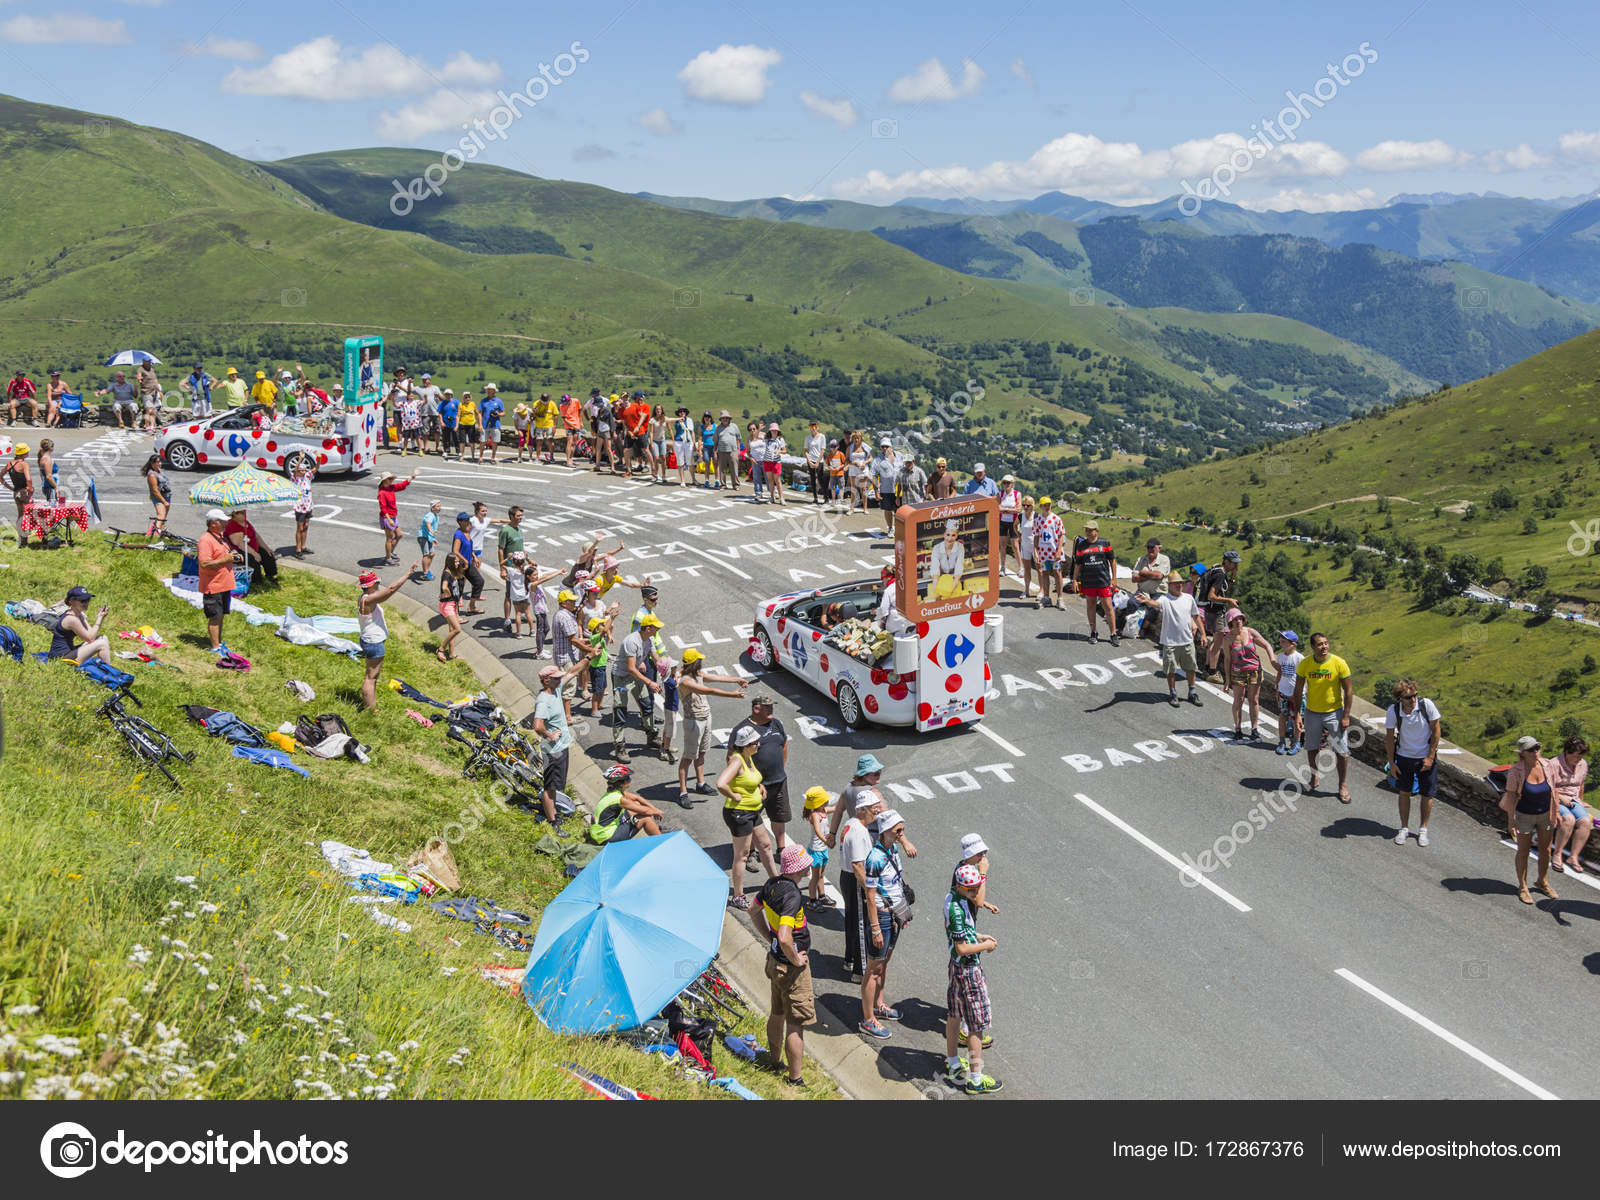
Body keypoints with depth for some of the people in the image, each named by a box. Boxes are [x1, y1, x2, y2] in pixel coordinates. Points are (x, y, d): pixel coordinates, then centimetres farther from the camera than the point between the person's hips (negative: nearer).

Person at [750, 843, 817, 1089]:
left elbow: (754, 912, 16)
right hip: (792, 967, -9)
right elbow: (785, 938, -37)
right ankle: (795, 1080, 11)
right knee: (796, 1025, 2)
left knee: (777, 1014, 25)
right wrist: (796, 959, -20)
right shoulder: (791, 895, -29)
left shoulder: (772, 884, -2)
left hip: (775, 960, 9)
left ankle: (775, 1060, 43)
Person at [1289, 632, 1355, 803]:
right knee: (1311, 749, 15)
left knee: (1342, 752, -1)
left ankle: (1342, 785, 16)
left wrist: (1346, 716, -11)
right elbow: (1298, 690, 1)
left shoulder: (1339, 663, -15)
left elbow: (1348, 690, -9)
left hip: (1335, 712, -2)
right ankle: (1314, 778, 37)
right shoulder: (1304, 664, -9)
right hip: (1312, 712, 2)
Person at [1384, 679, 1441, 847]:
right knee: (1404, 793, 10)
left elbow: (1435, 730, -9)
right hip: (1404, 756, 1)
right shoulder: (1393, 711, -17)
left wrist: (1430, 757, -9)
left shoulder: (1426, 705, -20)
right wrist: (1391, 763, -4)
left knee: (1427, 795, 6)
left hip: (1425, 756, -1)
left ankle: (1423, 829, 24)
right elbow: (1389, 737, -5)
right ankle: (1404, 828, 26)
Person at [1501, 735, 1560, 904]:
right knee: (1523, 851, 9)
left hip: (1545, 814, 4)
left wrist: (1557, 810, 6)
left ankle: (1543, 882, 38)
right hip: (1525, 816, -4)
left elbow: (1552, 789, 2)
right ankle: (1522, 887, 24)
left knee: (1545, 850, 16)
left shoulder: (1545, 765, -10)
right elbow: (1510, 795, -17)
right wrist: (1511, 818, -16)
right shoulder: (1516, 771, -22)